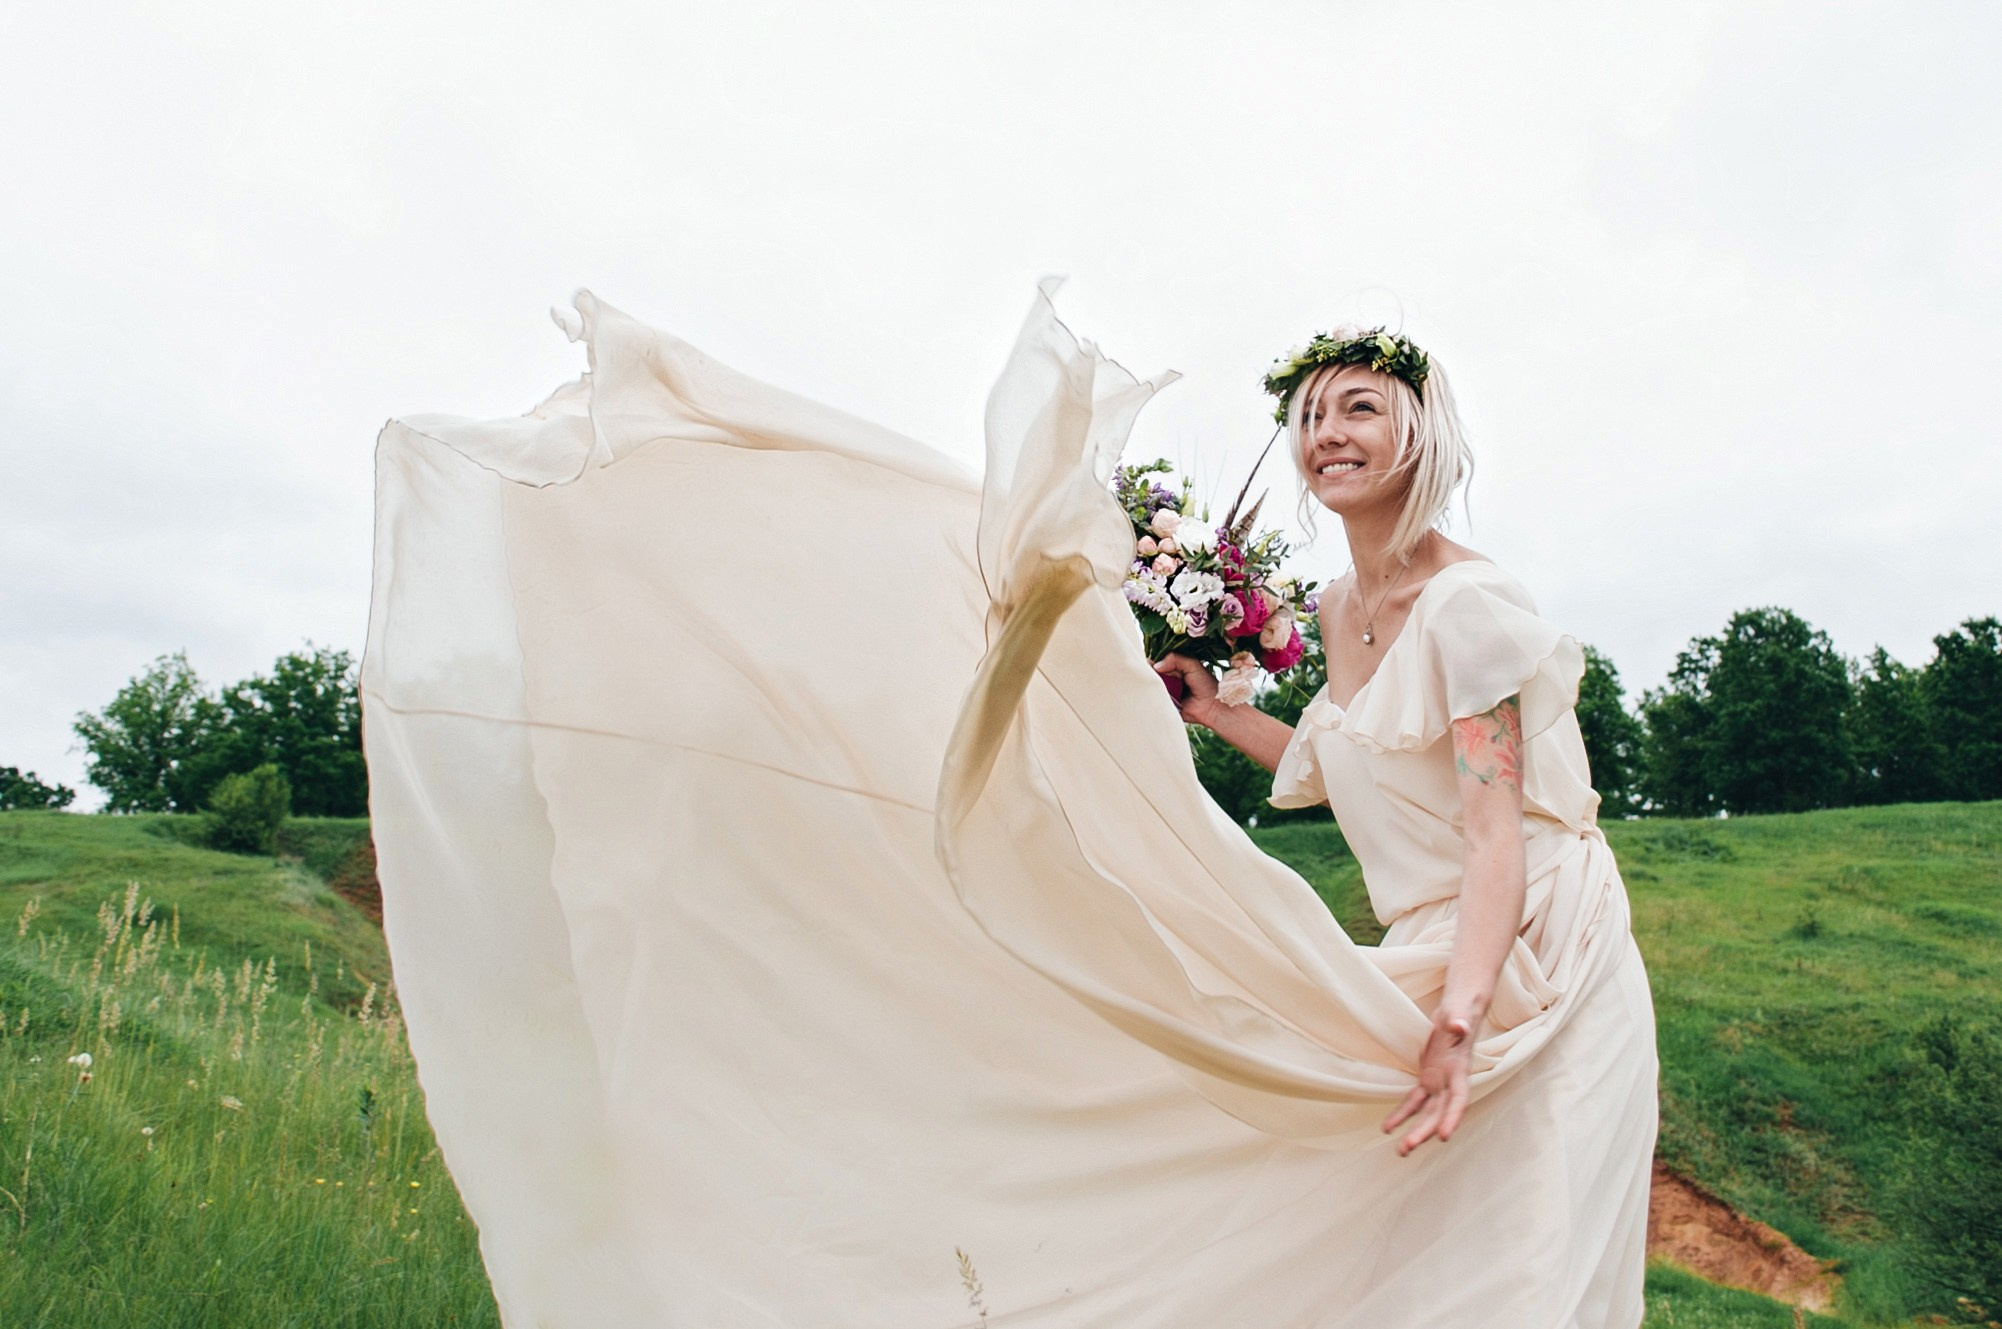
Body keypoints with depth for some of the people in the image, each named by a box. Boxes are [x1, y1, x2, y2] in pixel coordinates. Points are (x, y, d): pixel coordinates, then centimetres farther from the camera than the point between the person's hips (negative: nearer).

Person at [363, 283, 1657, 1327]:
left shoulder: (1468, 604, -13)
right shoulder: (1347, 614, 7)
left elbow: (1502, 833, -18)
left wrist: (1461, 1012, -28)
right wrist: (1208, 712, 15)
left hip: (1526, 977, -6)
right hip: (1428, 966, 6)